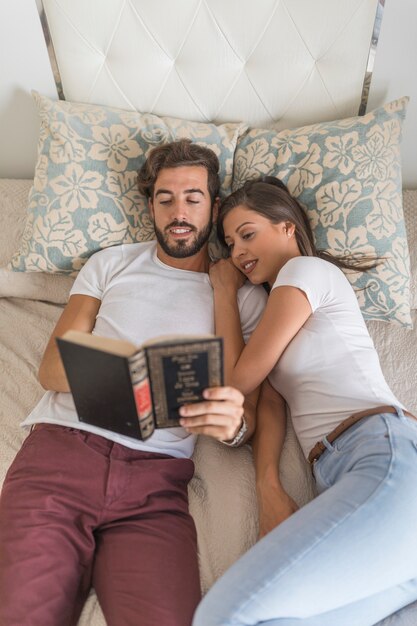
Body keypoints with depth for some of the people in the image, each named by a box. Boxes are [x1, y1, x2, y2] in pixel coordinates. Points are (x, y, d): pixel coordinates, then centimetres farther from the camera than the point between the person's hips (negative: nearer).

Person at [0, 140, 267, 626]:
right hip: (60, 448, 1)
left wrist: (234, 423, -16)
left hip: (156, 476, 0)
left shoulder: (243, 296, 13)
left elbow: (251, 414, 9)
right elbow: (52, 367, 10)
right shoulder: (111, 264, 17)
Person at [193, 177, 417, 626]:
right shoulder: (273, 310, 30)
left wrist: (224, 290, 14)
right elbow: (270, 403, 15)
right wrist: (269, 486, -2)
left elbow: (239, 378, 1)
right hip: (338, 478, 8)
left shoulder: (306, 269, 5)